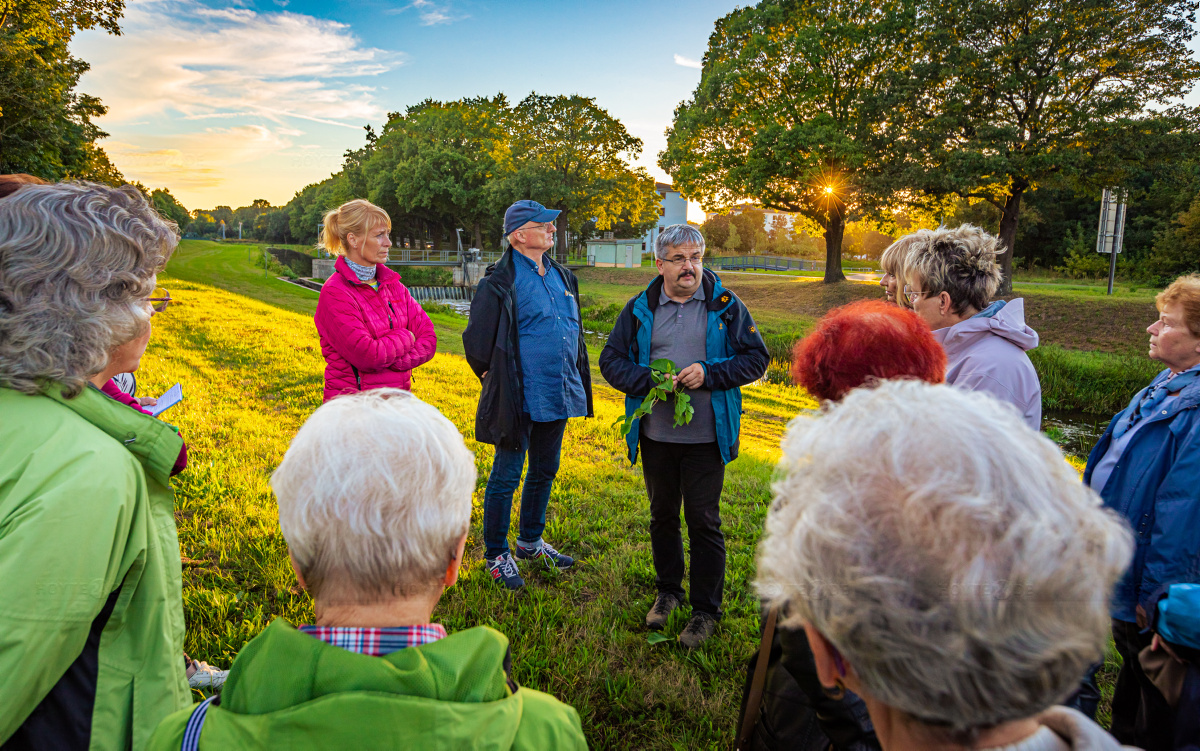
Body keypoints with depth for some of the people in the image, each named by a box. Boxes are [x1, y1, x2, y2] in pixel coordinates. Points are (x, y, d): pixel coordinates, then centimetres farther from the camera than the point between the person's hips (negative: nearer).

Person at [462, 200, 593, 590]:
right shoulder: (500, 282, -11)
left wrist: (574, 381, 16)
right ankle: (496, 555, 18)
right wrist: (497, 382, -1)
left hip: (557, 396, 8)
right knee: (506, 476, 2)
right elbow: (476, 341, -8)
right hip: (520, 399, -7)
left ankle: (530, 541, 37)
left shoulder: (562, 276, 12)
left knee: (545, 470, 18)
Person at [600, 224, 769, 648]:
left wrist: (708, 373, -16)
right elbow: (611, 361, 4)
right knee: (662, 516, 18)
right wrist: (649, 380, -14)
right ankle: (667, 590, 39)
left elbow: (756, 358, -2)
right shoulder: (639, 309, 4)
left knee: (704, 522, 4)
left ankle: (706, 610, 20)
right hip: (655, 435, 3)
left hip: (706, 437, -3)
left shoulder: (726, 306, -2)